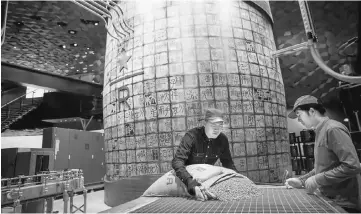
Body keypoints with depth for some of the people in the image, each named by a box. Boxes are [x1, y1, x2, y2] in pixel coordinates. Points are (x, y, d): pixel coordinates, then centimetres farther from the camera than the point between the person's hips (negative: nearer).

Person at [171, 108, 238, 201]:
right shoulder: (192, 136, -28)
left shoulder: (223, 139, -11)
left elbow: (228, 163, -2)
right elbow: (177, 161, -38)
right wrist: (192, 184, -53)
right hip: (188, 175, -4)